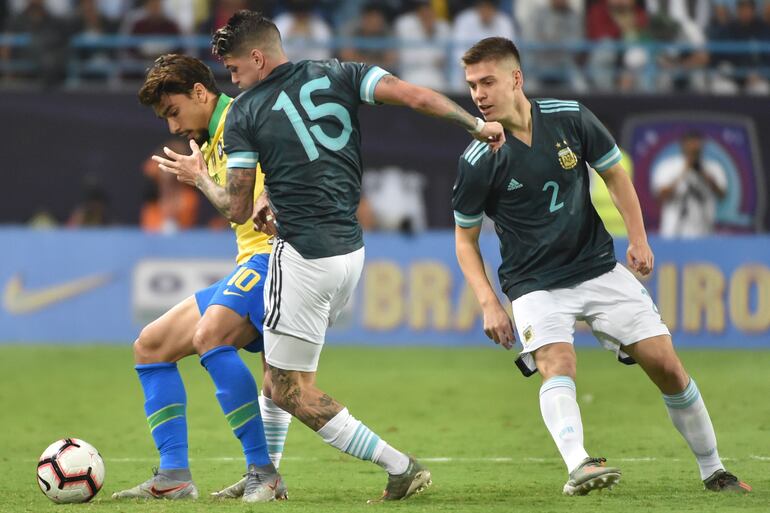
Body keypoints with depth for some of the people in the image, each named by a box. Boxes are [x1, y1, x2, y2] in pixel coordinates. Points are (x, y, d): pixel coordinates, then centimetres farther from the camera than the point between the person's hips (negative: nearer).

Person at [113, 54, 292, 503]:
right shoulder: (215, 144, 23)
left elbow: (239, 203, -16)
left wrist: (200, 177, 0)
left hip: (274, 250, -11)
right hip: (249, 265, 11)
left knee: (210, 334, -33)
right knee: (150, 346, 10)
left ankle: (264, 472, -29)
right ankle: (174, 477, 5)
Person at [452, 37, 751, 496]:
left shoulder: (570, 117, -7)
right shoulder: (478, 162, -13)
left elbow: (614, 174, 9)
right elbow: (466, 239, -1)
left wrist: (639, 239, 2)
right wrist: (489, 304, -12)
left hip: (600, 269, 3)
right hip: (536, 284, -3)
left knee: (667, 366, 1)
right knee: (557, 367, -30)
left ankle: (713, 470, 16)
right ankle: (578, 466, -49)